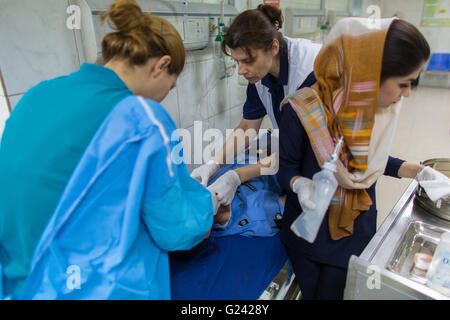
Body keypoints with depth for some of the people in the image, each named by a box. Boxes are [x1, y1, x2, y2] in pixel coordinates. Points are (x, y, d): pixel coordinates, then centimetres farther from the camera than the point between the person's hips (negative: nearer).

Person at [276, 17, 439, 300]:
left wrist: (417, 171, -2)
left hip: (357, 231, 4)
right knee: (309, 291, 19)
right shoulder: (303, 110, -26)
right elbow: (287, 167, -14)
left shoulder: (382, 106, -8)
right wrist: (300, 184, -35)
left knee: (335, 292, 17)